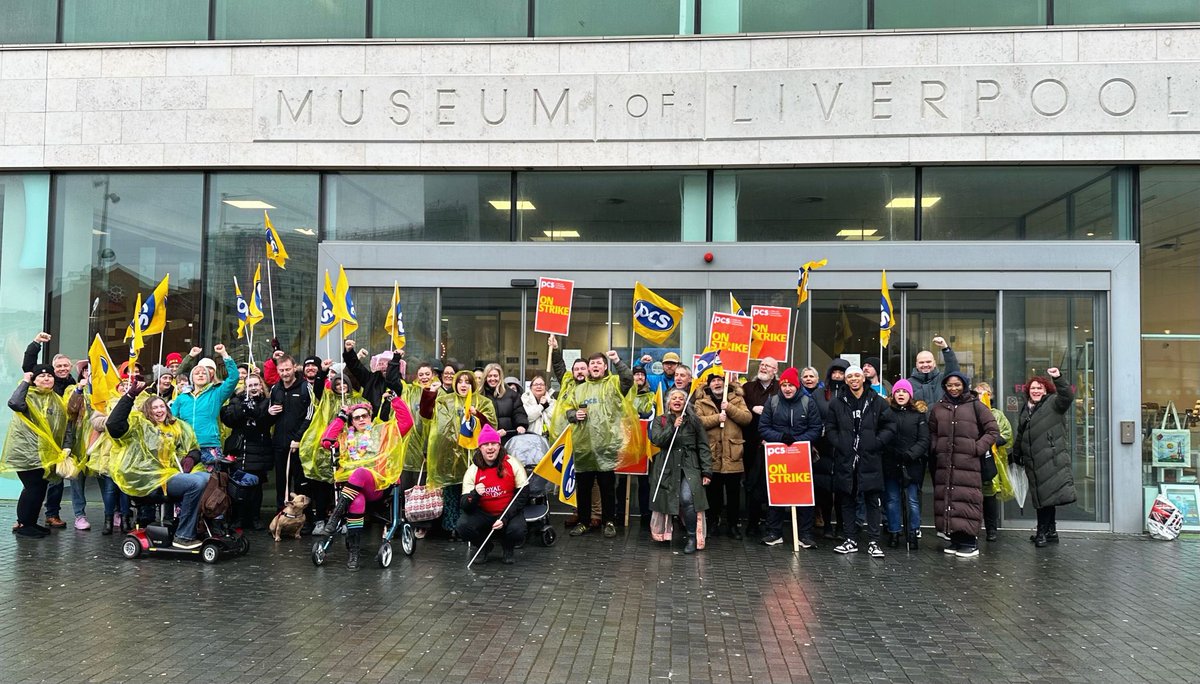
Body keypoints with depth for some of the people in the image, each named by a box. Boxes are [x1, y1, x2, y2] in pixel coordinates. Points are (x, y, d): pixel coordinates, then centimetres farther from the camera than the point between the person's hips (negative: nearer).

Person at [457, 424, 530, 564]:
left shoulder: (512, 464, -12)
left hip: (510, 512, -1)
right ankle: (485, 547, 8)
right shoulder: (472, 471, -9)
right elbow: (464, 507, -13)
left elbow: (523, 495, -9)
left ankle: (508, 548, 9)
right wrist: (475, 494, -36)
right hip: (483, 514, 1)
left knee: (517, 531, -32)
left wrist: (504, 518, -19)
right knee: (463, 525, -26)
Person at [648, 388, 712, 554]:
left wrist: (707, 471, 1)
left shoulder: (693, 421, 11)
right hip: (667, 467, 1)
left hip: (689, 467, -1)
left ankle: (692, 537, -8)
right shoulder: (659, 421, 12)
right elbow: (657, 440, -5)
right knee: (667, 502, -9)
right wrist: (673, 427, -15)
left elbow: (703, 447, 8)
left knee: (687, 498, -22)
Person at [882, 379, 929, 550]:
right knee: (892, 499, 8)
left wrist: (910, 454, -12)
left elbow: (924, 440, -1)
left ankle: (912, 534, 14)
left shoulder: (918, 414, 3)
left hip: (912, 464, -1)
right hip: (890, 464, 1)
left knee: (913, 500, 3)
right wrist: (885, 453, -13)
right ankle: (894, 533, 18)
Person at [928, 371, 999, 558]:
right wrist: (936, 448, 6)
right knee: (946, 498, 4)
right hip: (944, 464, 4)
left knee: (967, 500, -8)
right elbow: (932, 432, 22)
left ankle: (970, 541, -2)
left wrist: (977, 448, -6)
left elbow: (993, 431, 3)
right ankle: (955, 539, 13)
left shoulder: (975, 406, 2)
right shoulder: (938, 408, 13)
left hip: (968, 463, -4)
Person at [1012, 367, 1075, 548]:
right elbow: (1020, 436, 28)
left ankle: (1044, 532, -1)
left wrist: (1058, 378, -34)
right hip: (1034, 461, 7)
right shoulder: (1026, 410, 20)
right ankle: (1049, 532, 18)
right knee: (1041, 496, 10)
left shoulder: (1053, 403, 1)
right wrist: (1017, 455, 30)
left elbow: (1067, 397, -21)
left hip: (1052, 458, -7)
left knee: (1047, 495, -8)